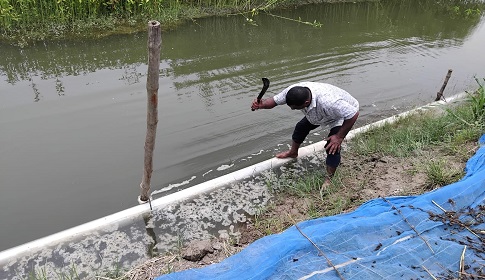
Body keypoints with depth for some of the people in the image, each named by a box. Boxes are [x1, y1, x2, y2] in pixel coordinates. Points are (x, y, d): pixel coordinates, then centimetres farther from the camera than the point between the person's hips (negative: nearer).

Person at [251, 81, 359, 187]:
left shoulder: (328, 102, -49)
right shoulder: (292, 90, -31)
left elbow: (353, 115, -37)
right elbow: (274, 100, -20)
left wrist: (339, 137, -30)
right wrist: (261, 105, -42)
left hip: (344, 114, -6)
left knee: (332, 147, -18)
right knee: (301, 127, 13)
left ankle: (329, 179, 2)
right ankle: (293, 152, 41)